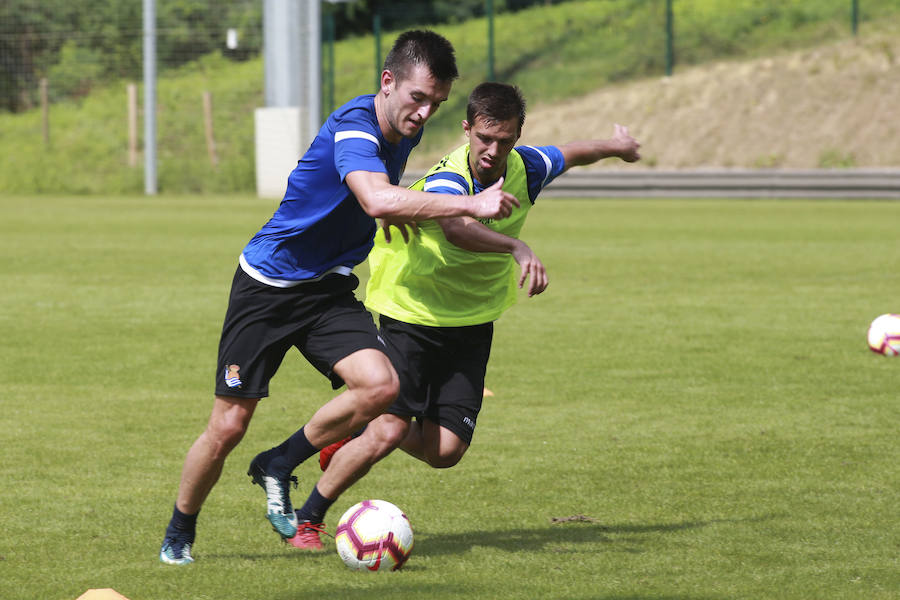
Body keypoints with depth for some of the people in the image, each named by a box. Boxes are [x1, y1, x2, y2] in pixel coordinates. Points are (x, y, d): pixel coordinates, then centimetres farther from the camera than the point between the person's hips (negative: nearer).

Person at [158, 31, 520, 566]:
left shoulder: (407, 130, 1)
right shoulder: (353, 128, -26)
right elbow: (378, 200, -46)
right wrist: (469, 204, -45)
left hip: (329, 289, 6)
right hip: (267, 284, -6)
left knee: (381, 386, -20)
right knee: (228, 426, -4)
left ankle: (279, 465, 2)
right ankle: (179, 534, 21)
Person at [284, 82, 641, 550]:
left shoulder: (525, 168, -8)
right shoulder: (447, 179, -28)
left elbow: (570, 154, 16)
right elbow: (455, 228, -53)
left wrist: (617, 146, 36)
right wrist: (517, 248, -68)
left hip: (473, 325, 6)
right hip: (413, 314, -6)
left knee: (445, 450, -5)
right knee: (389, 431, -18)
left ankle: (356, 436, 26)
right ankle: (307, 520, 2)